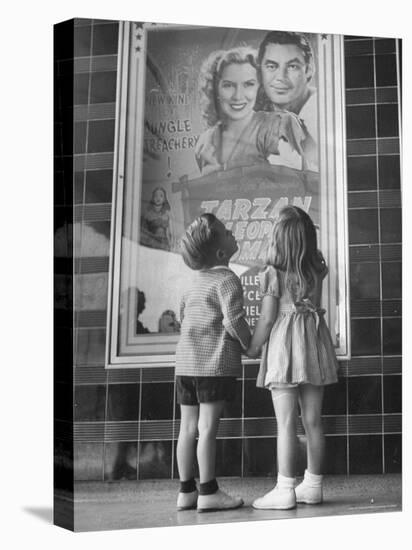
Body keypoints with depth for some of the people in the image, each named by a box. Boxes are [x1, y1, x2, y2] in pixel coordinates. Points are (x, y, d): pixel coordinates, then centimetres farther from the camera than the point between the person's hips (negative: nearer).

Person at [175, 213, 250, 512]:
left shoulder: (197, 280, 16)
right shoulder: (227, 279, -11)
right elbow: (233, 320, -19)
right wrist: (249, 343, -2)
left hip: (185, 361, 8)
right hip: (215, 362, -8)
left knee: (188, 426, 9)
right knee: (208, 426, -4)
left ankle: (187, 490, 16)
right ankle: (208, 492, 2)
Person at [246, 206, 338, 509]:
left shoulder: (273, 273, -11)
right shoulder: (317, 268, 3)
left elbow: (267, 318, -11)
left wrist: (252, 348, 5)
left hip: (284, 345, -5)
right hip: (314, 341, 5)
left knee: (287, 423, -2)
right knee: (313, 420, 10)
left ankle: (285, 490, 2)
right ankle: (313, 486, 19)